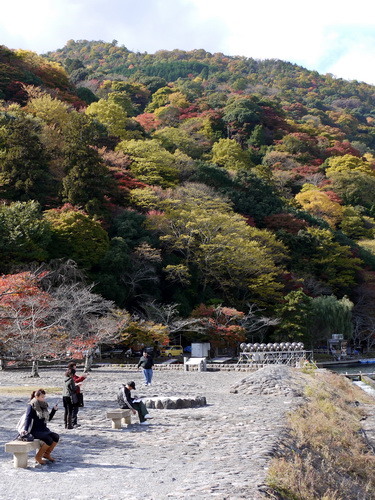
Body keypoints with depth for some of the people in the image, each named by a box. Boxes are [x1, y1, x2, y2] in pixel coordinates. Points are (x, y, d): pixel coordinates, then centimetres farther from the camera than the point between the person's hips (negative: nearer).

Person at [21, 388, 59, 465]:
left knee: (56, 437, -17)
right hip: (35, 430, -7)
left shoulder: (44, 405, 14)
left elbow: (48, 418, 21)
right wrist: (25, 430, -26)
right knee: (49, 440, -28)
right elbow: (28, 418, -14)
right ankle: (38, 457, -11)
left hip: (44, 429, 7)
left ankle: (46, 454, 1)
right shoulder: (32, 406, -5)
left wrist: (54, 410, 9)